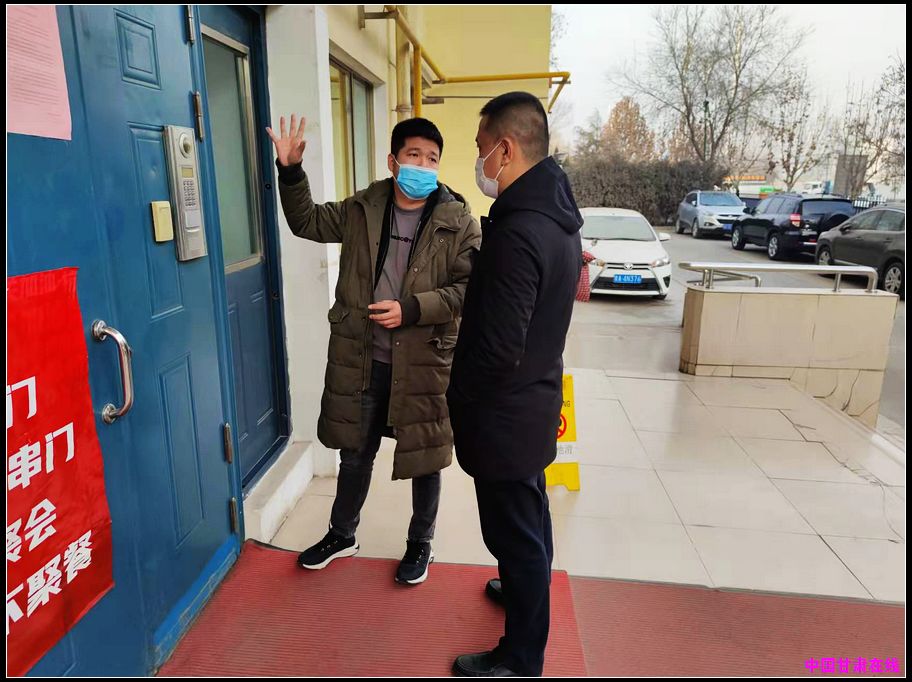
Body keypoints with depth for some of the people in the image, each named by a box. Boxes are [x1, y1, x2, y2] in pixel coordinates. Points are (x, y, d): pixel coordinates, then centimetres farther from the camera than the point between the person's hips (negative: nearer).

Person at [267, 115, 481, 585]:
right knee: (354, 453, 19)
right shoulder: (361, 209, 2)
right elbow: (307, 222, 15)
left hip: (424, 361, -2)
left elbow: (468, 289, -12)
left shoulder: (459, 222, -7)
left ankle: (420, 543, 37)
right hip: (360, 358, 3)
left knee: (425, 458, 13)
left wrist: (410, 309, -21)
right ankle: (342, 535, 42)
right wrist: (290, 171, 2)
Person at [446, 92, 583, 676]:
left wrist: (455, 397, -12)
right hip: (535, 397, 10)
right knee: (529, 515, 27)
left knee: (516, 532, 8)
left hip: (506, 411, -9)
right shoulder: (558, 217, 4)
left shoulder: (517, 234, -27)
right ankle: (526, 588, 52)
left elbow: (498, 350, -27)